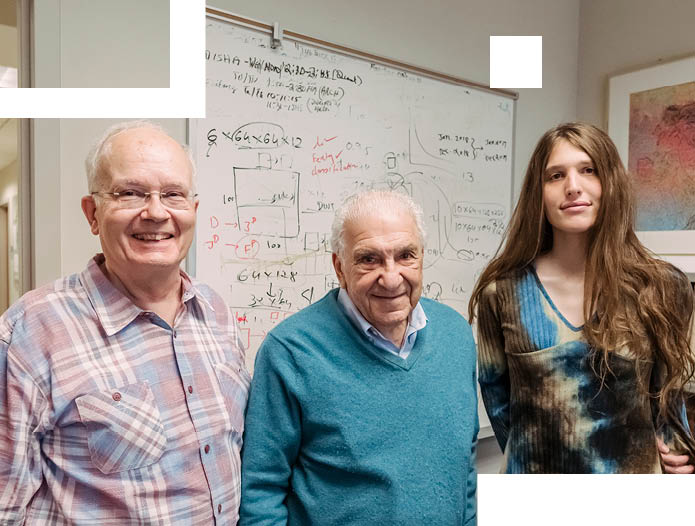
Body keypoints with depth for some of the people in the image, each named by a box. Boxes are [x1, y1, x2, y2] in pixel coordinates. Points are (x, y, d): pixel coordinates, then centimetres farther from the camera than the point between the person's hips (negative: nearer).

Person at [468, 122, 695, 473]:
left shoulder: (663, 287, -11)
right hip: (534, 471, 0)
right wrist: (527, 457, 4)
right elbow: (493, 386, 1)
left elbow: (666, 397, 4)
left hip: (633, 469, 1)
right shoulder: (501, 291, -13)